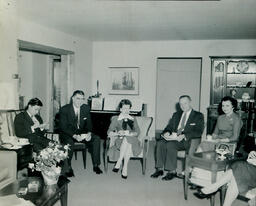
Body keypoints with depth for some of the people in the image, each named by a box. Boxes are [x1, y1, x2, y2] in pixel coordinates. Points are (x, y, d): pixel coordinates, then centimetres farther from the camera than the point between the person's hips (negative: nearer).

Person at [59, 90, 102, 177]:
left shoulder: (86, 108, 0)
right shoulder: (64, 109, -12)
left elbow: (88, 123, 4)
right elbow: (63, 127, -16)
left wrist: (89, 133, -19)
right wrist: (74, 136, -32)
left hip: (82, 132, 4)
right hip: (68, 134, -4)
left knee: (96, 139, -17)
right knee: (69, 142, -36)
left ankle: (96, 165, -7)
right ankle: (68, 168, -18)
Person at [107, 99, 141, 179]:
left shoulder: (133, 119, 20)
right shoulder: (115, 119, 14)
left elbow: (137, 132, 6)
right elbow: (109, 132, 1)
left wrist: (129, 134, -14)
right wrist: (117, 133, -19)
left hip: (131, 140, 1)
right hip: (120, 141, -1)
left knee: (127, 139, -35)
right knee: (126, 140, -36)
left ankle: (118, 164, -32)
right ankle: (125, 168, -32)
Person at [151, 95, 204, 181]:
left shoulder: (198, 116, 6)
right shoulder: (176, 115, 24)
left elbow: (198, 132, -7)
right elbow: (169, 126, 19)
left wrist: (184, 136, -21)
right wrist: (167, 132, -6)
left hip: (186, 141, -5)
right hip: (173, 137, 5)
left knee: (171, 144, -32)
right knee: (160, 143, -24)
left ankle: (172, 171, -22)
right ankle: (159, 169, -17)